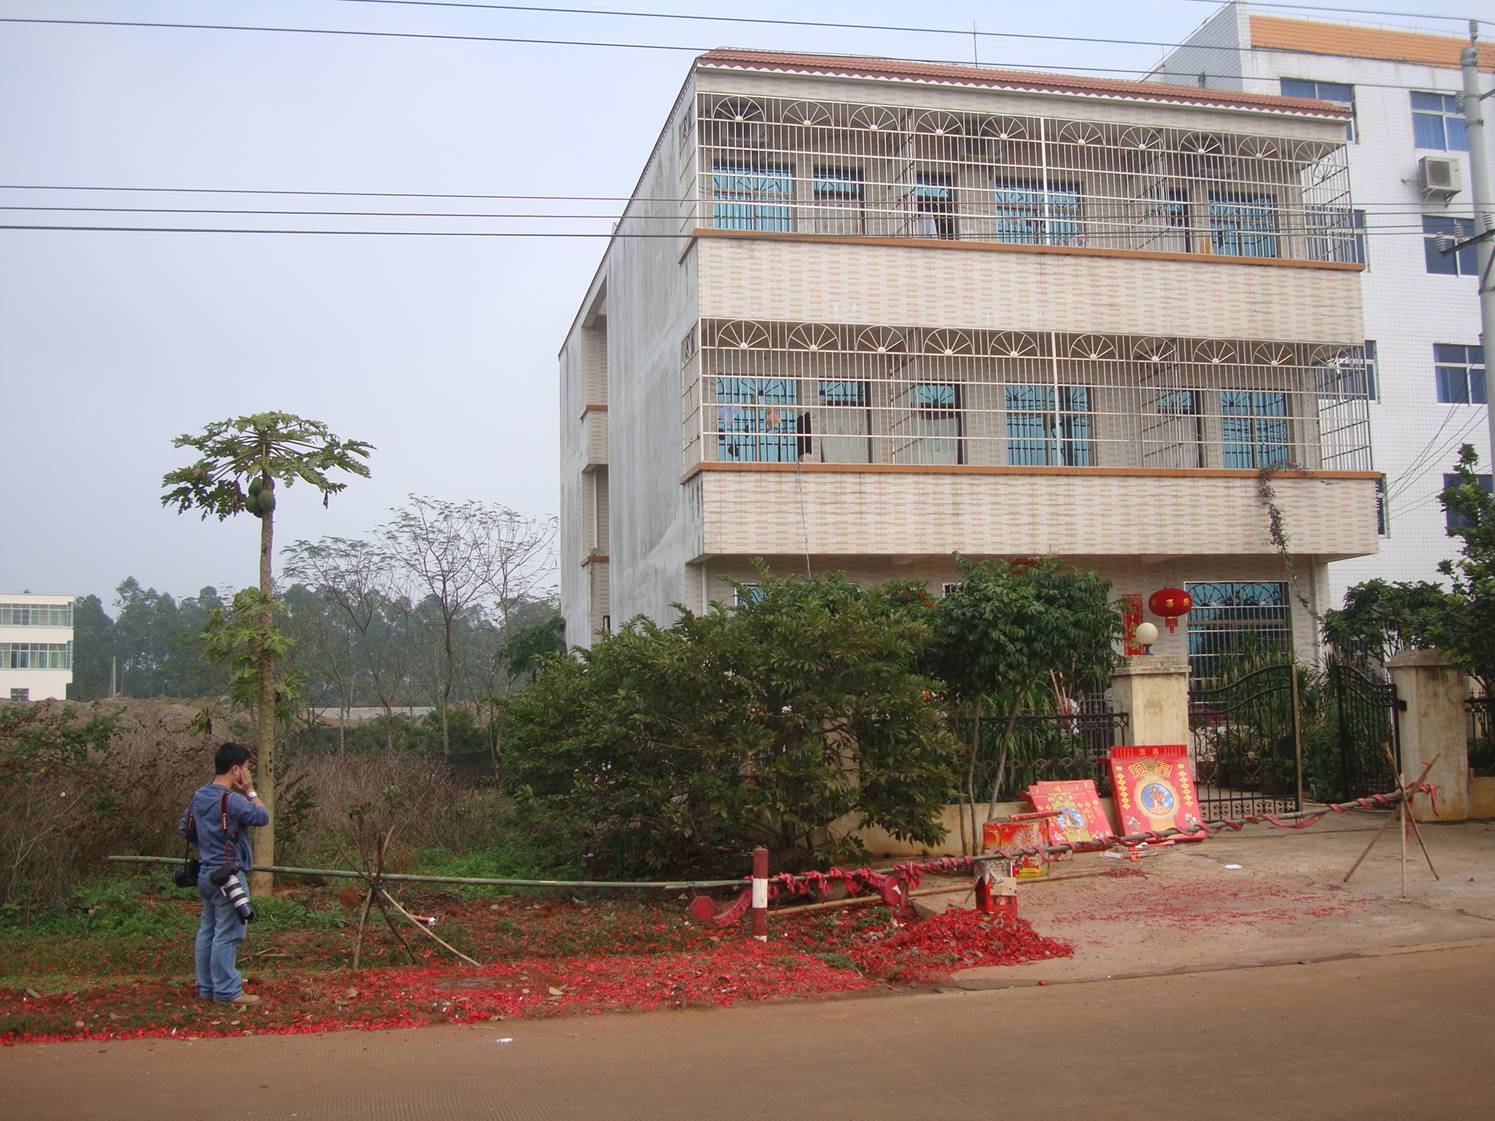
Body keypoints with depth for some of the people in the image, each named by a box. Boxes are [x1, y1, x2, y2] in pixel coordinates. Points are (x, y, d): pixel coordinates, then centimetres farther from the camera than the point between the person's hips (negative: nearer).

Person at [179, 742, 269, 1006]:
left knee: (207, 931, 15)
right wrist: (251, 791, -5)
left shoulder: (199, 796, 6)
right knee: (228, 934, -3)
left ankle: (206, 986, 23)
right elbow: (263, 817, -13)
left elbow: (184, 829, 15)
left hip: (207, 874, 9)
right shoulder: (233, 800, -21)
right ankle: (226, 991, 2)